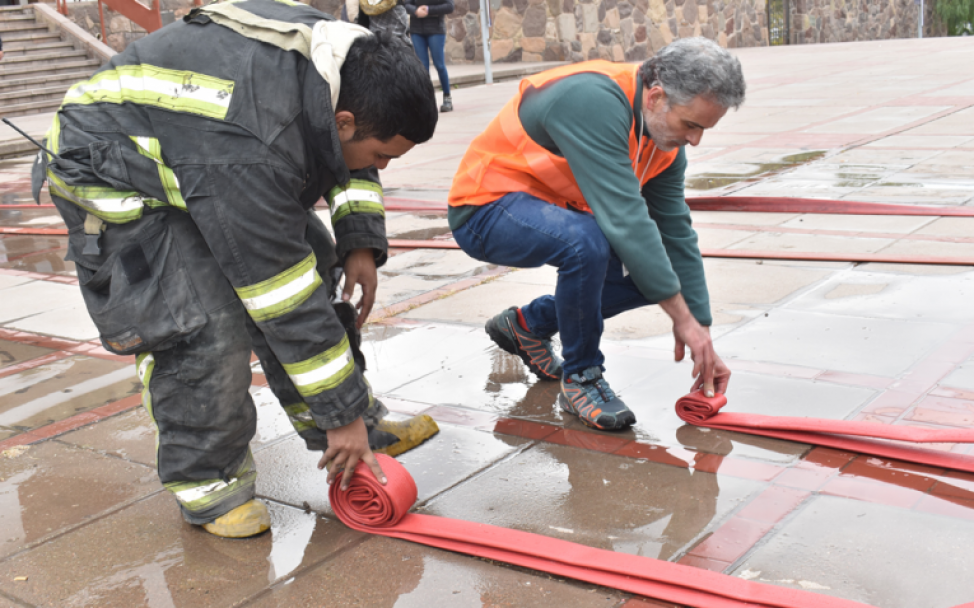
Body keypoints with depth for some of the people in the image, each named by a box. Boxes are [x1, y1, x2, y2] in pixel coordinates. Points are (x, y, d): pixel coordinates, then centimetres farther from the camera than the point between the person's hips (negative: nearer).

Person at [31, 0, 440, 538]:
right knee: (207, 326, -22)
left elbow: (349, 159, 7)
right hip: (112, 177, -8)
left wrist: (361, 240, -5)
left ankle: (360, 425, 13)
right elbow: (287, 305, -34)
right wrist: (342, 415, -26)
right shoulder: (252, 153, -41)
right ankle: (207, 478, 1)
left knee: (309, 259, 1)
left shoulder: (342, 56, -16)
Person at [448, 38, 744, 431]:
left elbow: (677, 235, 0)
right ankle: (580, 378, -12)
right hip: (487, 209, -8)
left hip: (557, 211, 8)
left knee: (653, 270, -5)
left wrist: (703, 340, -3)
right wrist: (685, 319, -30)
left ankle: (529, 324, 15)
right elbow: (625, 219, -35)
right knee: (587, 244, -36)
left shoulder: (667, 134, -3)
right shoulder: (594, 102, -31)